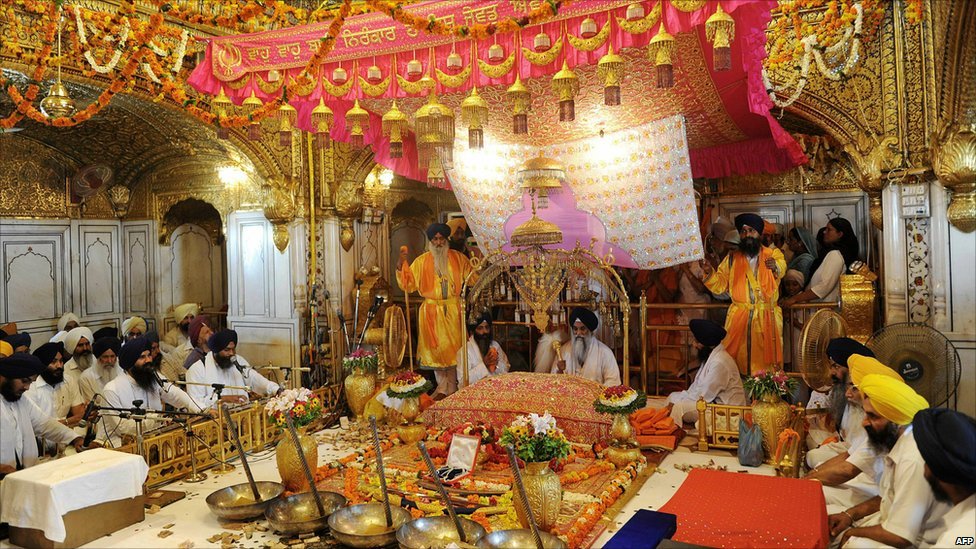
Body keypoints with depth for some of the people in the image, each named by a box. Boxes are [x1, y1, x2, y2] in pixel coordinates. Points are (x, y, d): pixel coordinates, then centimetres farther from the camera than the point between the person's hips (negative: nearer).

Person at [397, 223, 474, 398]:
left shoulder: (457, 258, 5)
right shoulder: (422, 261, 4)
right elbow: (408, 283, 0)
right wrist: (401, 264, -14)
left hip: (453, 310, 0)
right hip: (431, 310, 0)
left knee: (453, 347, 4)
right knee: (436, 348, 2)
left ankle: (452, 388, 13)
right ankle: (442, 387, 13)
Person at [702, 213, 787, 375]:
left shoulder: (773, 254, 5)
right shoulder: (732, 259, 10)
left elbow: (782, 268, -14)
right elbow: (720, 285, 5)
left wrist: (775, 266, -37)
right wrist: (709, 273, -15)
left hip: (767, 317, -1)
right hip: (739, 317, 1)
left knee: (767, 357, 2)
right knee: (739, 358, 2)